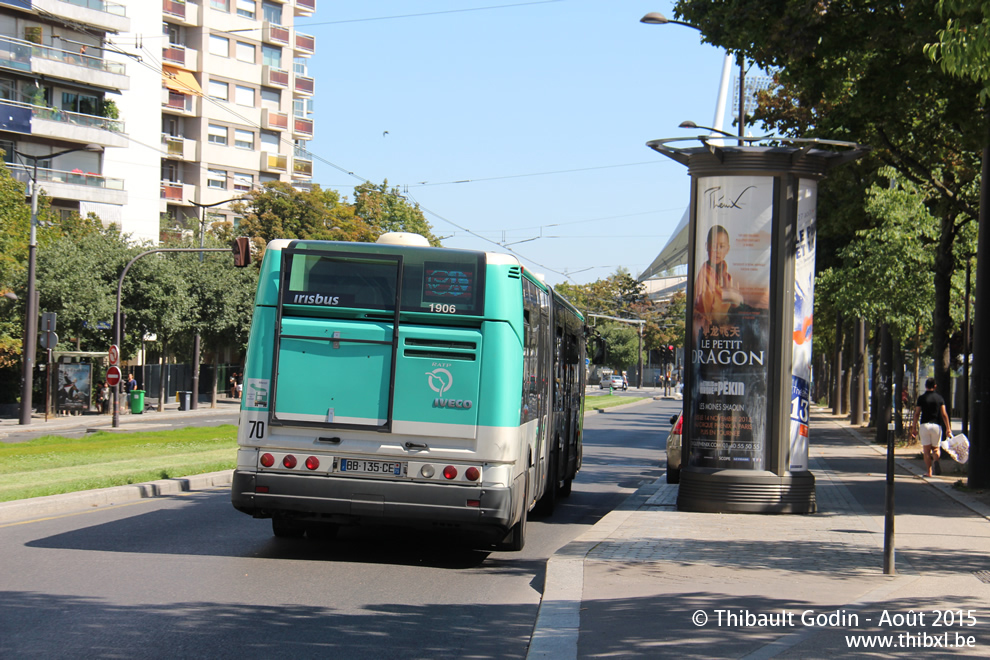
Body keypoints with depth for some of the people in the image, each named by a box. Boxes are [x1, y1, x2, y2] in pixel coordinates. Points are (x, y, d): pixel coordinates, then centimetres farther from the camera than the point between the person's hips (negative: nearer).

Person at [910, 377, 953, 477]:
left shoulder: (921, 398, 1)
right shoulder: (939, 397, 4)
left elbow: (917, 414, -2)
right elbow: (944, 414, 0)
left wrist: (914, 428, 4)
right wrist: (948, 429, 0)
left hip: (924, 425, -1)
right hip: (936, 425, 1)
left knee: (926, 450, 4)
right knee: (936, 448, 13)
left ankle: (929, 472, -2)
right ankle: (936, 460, -21)